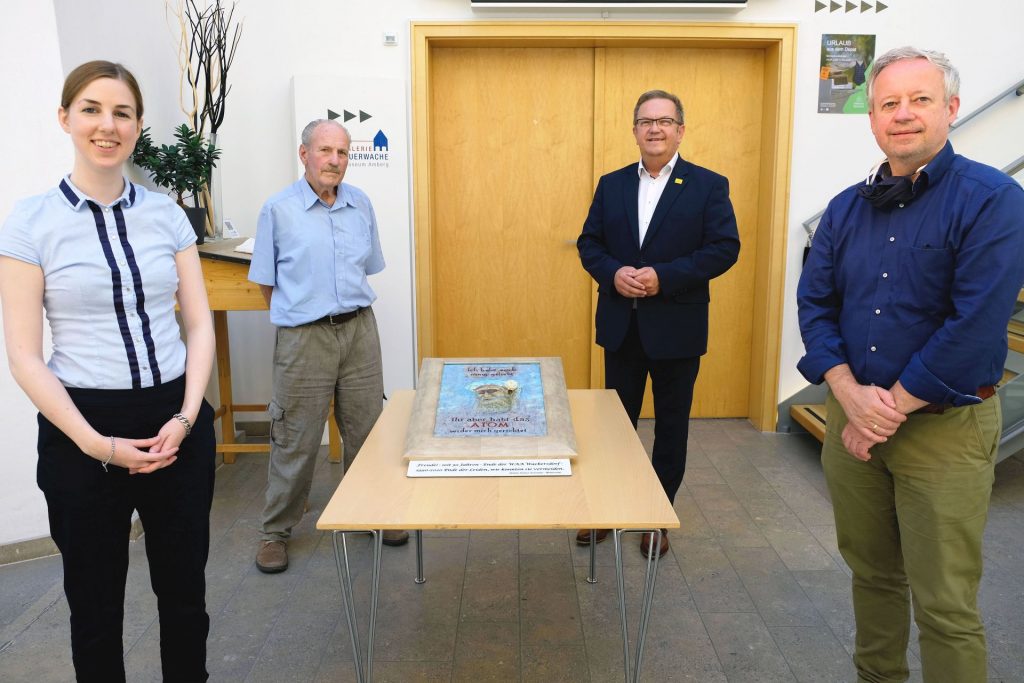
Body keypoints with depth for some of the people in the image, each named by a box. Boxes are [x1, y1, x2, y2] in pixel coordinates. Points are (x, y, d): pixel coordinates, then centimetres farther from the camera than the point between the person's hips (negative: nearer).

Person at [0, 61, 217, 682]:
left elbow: (200, 326, 2)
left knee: (185, 586, 16)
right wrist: (97, 444, -14)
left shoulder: (166, 214, 2)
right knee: (95, 600, 15)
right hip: (83, 427, -2)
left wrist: (185, 418, -9)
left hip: (177, 422, 2)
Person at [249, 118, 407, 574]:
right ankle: (276, 531, 22)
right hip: (304, 338, -3)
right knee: (295, 441, 4)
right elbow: (266, 282, 3)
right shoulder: (278, 210, -4)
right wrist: (298, 317, 5)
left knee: (367, 430, 12)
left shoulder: (361, 204, 6)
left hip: (360, 331, 4)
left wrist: (347, 309, 12)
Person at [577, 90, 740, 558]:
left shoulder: (708, 186, -3)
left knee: (671, 426, 10)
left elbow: (725, 248, -10)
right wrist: (613, 273, -14)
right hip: (620, 325, 3)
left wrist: (664, 276, -20)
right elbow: (589, 243, 6)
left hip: (676, 327, -3)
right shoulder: (611, 185, 7)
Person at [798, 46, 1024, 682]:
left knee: (945, 606, 2)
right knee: (872, 572, 18)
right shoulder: (846, 208, 7)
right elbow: (815, 303, 3)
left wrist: (892, 407, -15)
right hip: (852, 417, 5)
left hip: (946, 426, -5)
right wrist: (850, 393, -13)